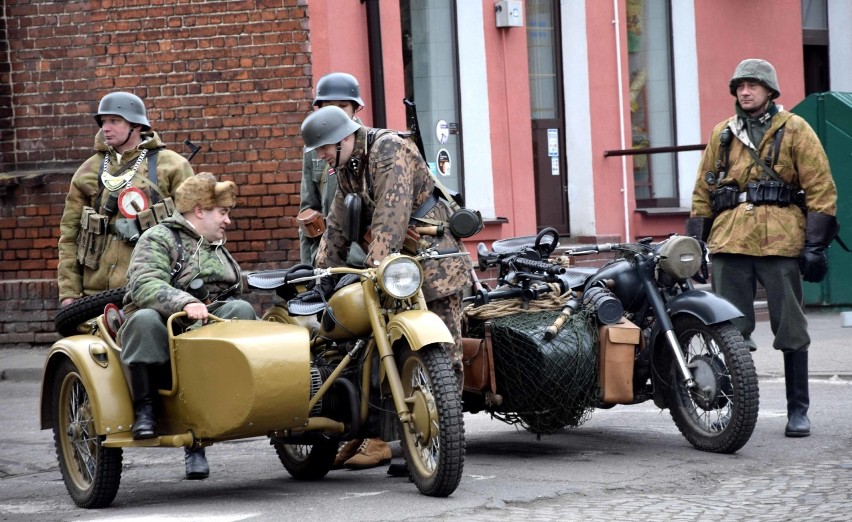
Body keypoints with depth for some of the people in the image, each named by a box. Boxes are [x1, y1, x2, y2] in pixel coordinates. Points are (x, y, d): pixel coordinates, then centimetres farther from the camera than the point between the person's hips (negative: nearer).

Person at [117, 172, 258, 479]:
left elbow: (233, 295, 33)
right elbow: (144, 286, -17)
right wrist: (185, 303, -34)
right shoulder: (159, 239, 2)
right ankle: (144, 409, -27)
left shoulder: (220, 252, 30)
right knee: (145, 320, -39)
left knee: (242, 309, -25)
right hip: (165, 328, -6)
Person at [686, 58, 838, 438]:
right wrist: (694, 242, 13)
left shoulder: (794, 130, 5)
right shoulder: (722, 135, 17)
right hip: (729, 240, 3)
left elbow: (821, 189, 2)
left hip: (780, 241, -3)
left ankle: (798, 410, 9)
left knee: (790, 330, 1)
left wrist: (815, 244, -5)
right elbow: (703, 192, 21)